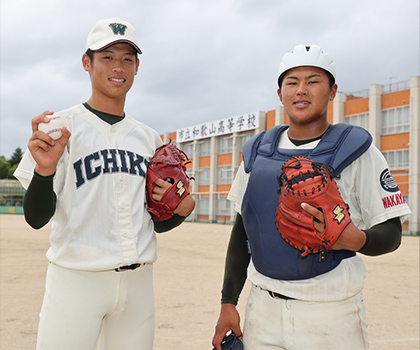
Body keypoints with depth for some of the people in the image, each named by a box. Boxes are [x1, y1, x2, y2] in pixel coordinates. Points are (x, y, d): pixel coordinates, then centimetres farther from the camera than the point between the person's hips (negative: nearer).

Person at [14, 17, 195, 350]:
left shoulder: (150, 138, 12)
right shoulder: (62, 125, -2)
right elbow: (36, 219, -8)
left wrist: (183, 209, -4)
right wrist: (45, 170, -26)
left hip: (138, 281, 5)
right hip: (76, 280, -4)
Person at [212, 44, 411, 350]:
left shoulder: (357, 151, -5)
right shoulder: (257, 152, 7)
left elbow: (391, 232, -5)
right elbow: (242, 230, 11)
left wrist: (355, 239, -28)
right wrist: (228, 302, 8)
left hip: (330, 314, -3)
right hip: (262, 310, 4)